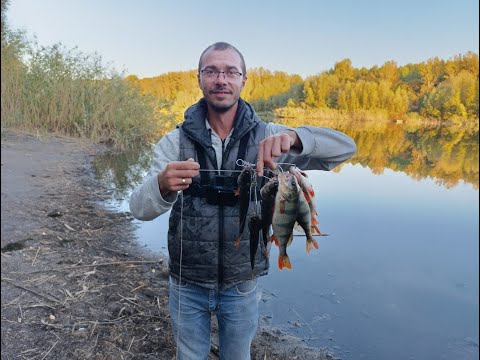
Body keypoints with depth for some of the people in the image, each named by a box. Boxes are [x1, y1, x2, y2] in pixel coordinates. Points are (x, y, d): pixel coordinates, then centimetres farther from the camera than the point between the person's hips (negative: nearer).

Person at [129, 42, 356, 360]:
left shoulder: (267, 138, -10)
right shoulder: (176, 142, -9)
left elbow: (345, 147, -16)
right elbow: (139, 208, -17)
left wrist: (294, 137, -36)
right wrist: (163, 186, -41)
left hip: (242, 284, 0)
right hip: (187, 283, 0)